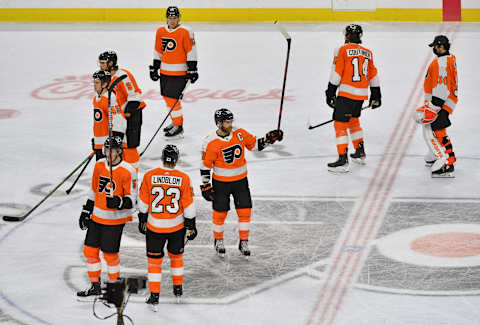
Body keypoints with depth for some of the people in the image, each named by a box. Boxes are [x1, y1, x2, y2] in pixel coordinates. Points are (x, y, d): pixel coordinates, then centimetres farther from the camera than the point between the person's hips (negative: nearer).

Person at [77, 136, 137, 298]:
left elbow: (131, 198, -11)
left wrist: (119, 202, -31)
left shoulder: (127, 171, -15)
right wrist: (86, 212, 17)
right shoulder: (99, 165, 4)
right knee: (90, 250, 8)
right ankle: (95, 286, 22)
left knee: (110, 254, 0)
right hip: (97, 216, 6)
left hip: (115, 219, -6)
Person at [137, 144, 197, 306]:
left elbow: (143, 202, -1)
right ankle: (178, 288, 35)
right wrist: (190, 226, 6)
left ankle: (154, 295, 9)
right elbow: (188, 206, -5)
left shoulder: (150, 176, -10)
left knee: (154, 259, 10)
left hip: (154, 226, -1)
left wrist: (142, 220, 13)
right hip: (177, 226, 1)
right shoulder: (183, 178, -11)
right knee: (176, 255, 23)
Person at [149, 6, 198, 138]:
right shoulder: (160, 31, 7)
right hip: (165, 71, 7)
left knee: (172, 97, -11)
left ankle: (178, 127, -3)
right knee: (167, 97, 14)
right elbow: (158, 52, 16)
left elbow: (191, 52, -10)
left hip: (180, 71, -7)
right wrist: (154, 68, 16)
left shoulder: (185, 32, -12)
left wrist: (192, 70, -12)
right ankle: (176, 121, 32)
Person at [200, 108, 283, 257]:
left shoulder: (240, 134, -6)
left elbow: (255, 144, 6)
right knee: (220, 212, 6)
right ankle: (218, 241, 27)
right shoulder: (211, 142, -16)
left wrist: (269, 138, -11)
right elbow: (205, 165, -8)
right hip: (220, 182, -3)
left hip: (240, 180, 3)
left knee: (245, 211, 1)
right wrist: (205, 186, -8)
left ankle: (243, 242, 15)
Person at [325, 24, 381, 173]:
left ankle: (343, 160, -11)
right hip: (362, 94, 7)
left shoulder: (342, 50, -6)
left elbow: (336, 73, -10)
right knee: (353, 120, 27)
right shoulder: (368, 53, 12)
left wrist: (331, 92, -5)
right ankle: (360, 153, 34)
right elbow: (373, 76, 18)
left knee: (340, 124, -4)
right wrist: (376, 95, 26)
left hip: (347, 93, -7)